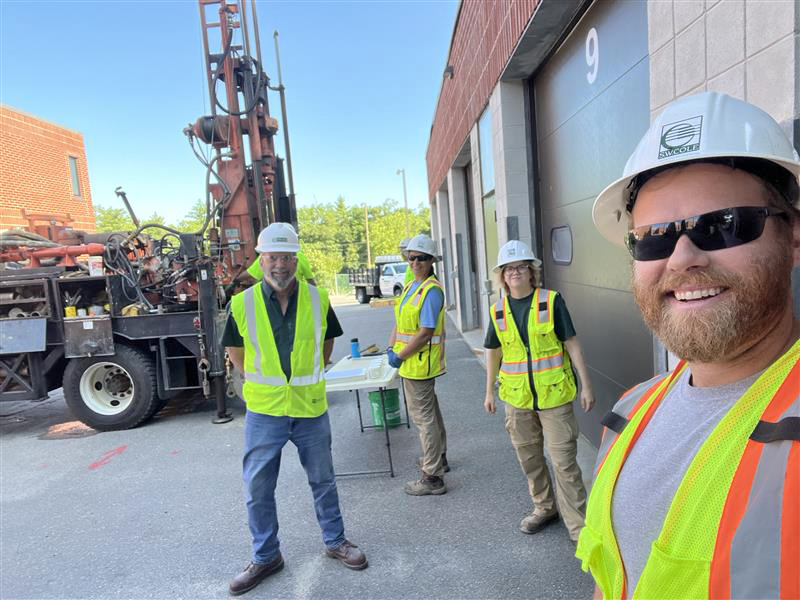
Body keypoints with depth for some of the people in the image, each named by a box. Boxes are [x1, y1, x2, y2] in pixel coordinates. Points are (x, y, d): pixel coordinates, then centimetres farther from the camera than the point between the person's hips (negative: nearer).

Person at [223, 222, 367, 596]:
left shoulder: (317, 299, -6)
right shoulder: (243, 303, -9)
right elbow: (234, 349, 7)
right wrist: (260, 382, 4)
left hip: (311, 408, 1)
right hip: (263, 410, 0)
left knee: (323, 481, 16)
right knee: (257, 489, 11)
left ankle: (335, 541, 38)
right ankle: (265, 557, 33)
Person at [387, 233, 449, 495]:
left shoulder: (431, 291, -20)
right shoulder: (411, 286, 10)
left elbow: (426, 334, -23)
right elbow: (399, 322, 15)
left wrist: (400, 356, -17)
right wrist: (391, 349, 5)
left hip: (419, 364, -10)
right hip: (410, 362, 10)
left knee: (423, 416, -3)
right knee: (430, 410, 23)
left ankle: (432, 478, 7)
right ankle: (438, 458, 42)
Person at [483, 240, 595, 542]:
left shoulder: (551, 301, -7)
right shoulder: (498, 311, 2)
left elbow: (572, 344, -5)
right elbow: (494, 352, 12)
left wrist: (586, 385, -6)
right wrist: (489, 392, 15)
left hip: (554, 394, -4)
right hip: (517, 398, 4)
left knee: (564, 461, 0)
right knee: (529, 459, 17)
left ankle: (578, 525, 16)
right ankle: (545, 507, 39)